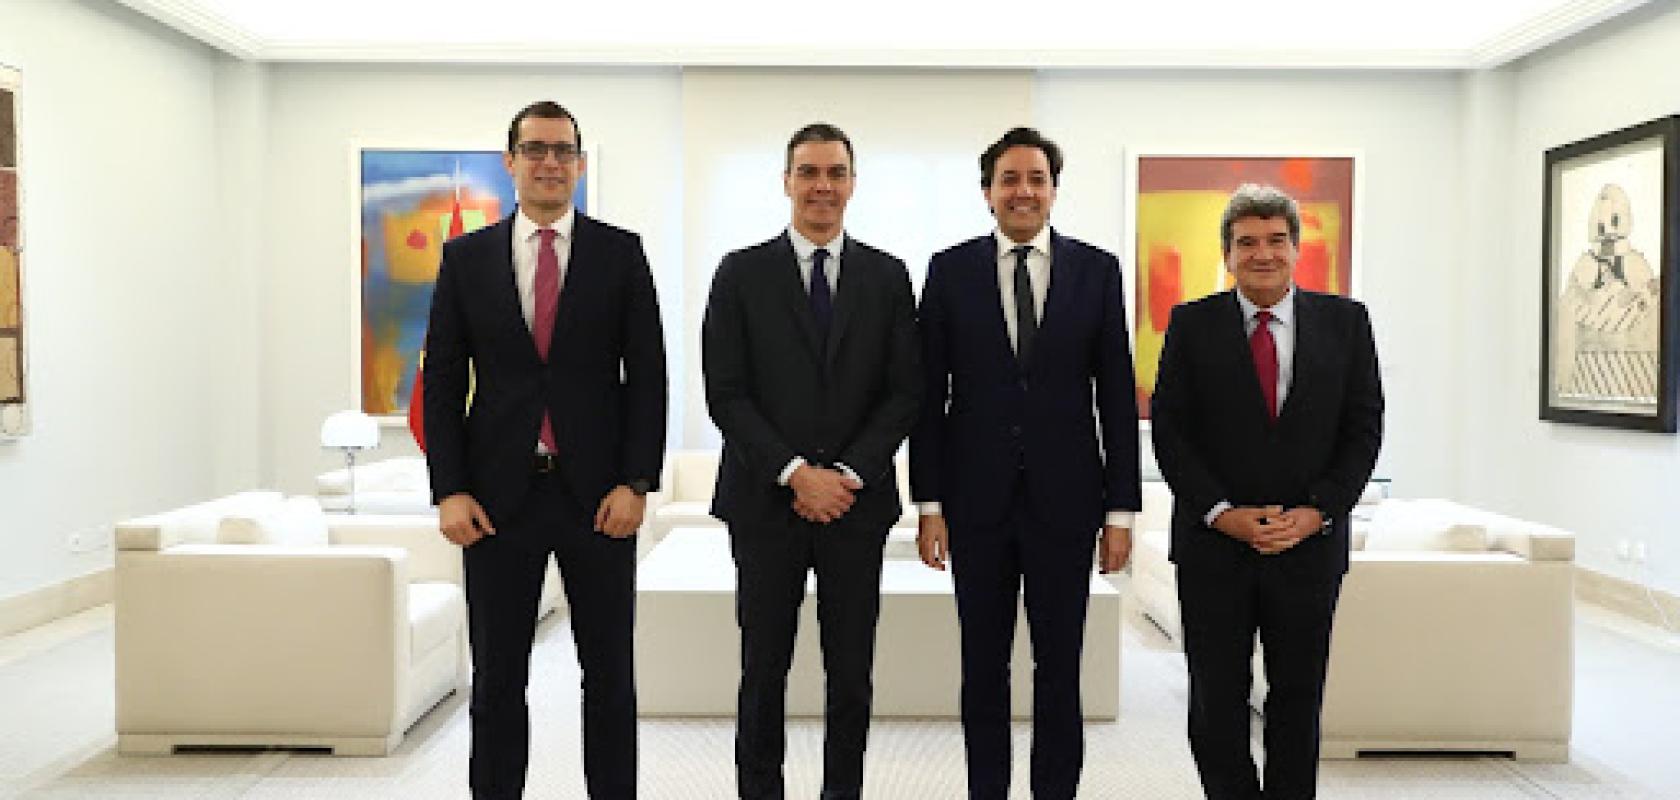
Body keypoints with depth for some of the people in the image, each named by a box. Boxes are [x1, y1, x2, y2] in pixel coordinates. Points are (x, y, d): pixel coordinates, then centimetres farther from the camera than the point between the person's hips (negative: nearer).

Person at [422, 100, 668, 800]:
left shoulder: (620, 253, 3)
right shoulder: (466, 257, 6)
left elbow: (647, 375, 0)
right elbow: (442, 382, 4)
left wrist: (636, 482, -8)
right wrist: (449, 490, -4)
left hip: (599, 495, -1)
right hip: (499, 495, 1)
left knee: (610, 673, 9)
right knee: (496, 676, 10)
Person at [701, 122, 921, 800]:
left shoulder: (888, 277, 6)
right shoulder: (741, 273, 2)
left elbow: (904, 392, 2)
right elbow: (725, 392, -4)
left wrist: (849, 475, -10)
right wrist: (796, 472, -13)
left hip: (858, 501, 1)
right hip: (766, 502, -1)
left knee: (851, 674, 8)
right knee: (763, 672, 8)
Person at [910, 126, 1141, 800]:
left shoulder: (1097, 270, 2)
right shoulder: (950, 270, 2)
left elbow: (1116, 395, 2)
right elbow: (930, 393, 1)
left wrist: (1121, 509, -1)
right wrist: (929, 503, -3)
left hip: (1064, 498, 0)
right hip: (977, 498, 0)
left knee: (1060, 667, 9)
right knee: (983, 664, 12)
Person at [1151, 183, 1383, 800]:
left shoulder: (1345, 321, 5)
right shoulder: (1192, 325, 1)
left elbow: (1364, 427, 2)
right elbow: (1169, 430, -2)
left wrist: (1316, 512, -10)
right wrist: (1222, 512, -12)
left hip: (1310, 542, 1)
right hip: (1213, 544, -1)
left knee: (1298, 701, 11)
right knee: (1216, 702, 6)